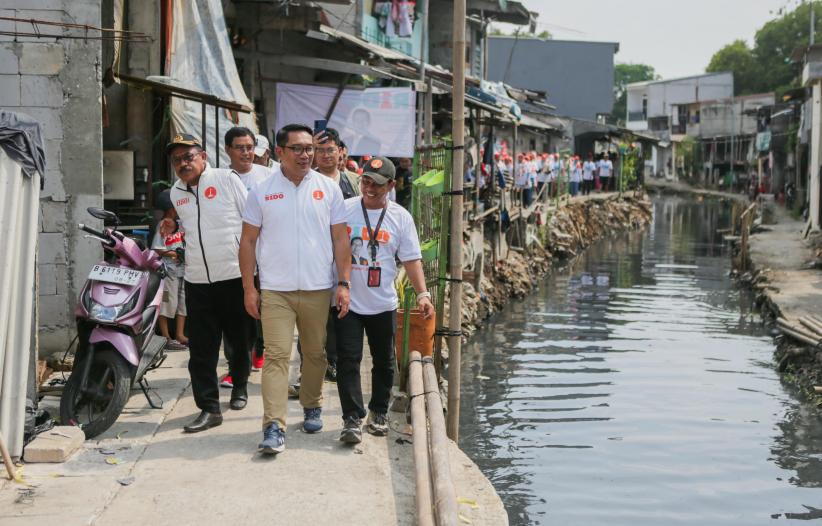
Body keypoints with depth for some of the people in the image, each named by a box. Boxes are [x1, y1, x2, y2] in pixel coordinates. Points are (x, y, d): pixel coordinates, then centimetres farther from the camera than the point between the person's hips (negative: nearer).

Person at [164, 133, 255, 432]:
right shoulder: (176, 192, 12)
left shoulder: (227, 179, -4)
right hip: (197, 281, 4)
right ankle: (209, 408, 4)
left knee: (242, 340, 12)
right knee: (201, 350, -1)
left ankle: (239, 387, 37)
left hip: (236, 275, -3)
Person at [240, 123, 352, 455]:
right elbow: (248, 241, 5)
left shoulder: (329, 188, 4)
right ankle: (274, 426, -11)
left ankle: (312, 406, 33)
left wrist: (344, 284, 0)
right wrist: (248, 288, 0)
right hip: (275, 290, -1)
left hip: (318, 289, 2)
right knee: (276, 355, -8)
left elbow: (340, 239, 6)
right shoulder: (261, 191, 2)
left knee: (315, 353, 13)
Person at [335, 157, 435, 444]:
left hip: (383, 303, 2)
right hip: (347, 301, -2)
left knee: (384, 361, 12)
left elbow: (411, 259, 2)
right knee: (348, 360, -7)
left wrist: (422, 294, -10)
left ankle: (378, 413, 28)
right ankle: (352, 418, -4)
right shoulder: (343, 209, -2)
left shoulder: (400, 217, 1)